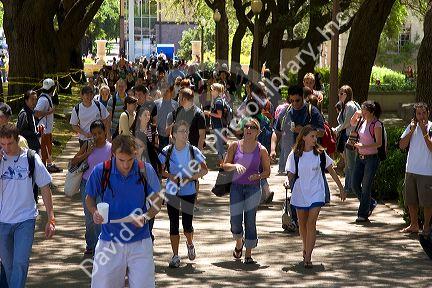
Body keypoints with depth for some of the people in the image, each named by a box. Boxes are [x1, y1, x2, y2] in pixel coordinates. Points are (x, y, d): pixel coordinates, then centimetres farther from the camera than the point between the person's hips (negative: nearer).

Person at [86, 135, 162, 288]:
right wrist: (95, 212, -13)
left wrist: (144, 218, -16)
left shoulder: (145, 170, -6)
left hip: (139, 242, 0)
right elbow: (89, 198, 8)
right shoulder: (101, 171, -7)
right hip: (109, 241, 0)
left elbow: (156, 202, 3)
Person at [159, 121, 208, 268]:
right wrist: (170, 176, -14)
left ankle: (190, 244, 33)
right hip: (172, 191, 1)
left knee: (187, 223, -1)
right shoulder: (167, 151, -4)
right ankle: (175, 255, 12)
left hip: (189, 191, -1)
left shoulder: (193, 151, -5)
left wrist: (190, 178, -13)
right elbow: (161, 170, 5)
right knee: (173, 224, 2)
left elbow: (204, 170, 0)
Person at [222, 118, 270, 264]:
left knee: (250, 221, -2)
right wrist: (235, 166, -17)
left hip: (253, 188, -1)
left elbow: (267, 172, 5)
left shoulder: (261, 150, -1)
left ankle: (248, 254, 9)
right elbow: (225, 165, 3)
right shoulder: (235, 146, 2)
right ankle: (239, 242, 30)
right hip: (236, 187, 1)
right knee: (235, 220, -3)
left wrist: (258, 176, -15)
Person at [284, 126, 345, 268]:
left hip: (316, 193, -1)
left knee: (311, 223, -13)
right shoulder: (295, 155, -4)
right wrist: (288, 181, -22)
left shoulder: (320, 153, -2)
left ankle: (308, 257, -16)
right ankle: (306, 248, 39)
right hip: (300, 193, 1)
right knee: (302, 223, 14)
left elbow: (331, 170, 7)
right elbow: (291, 174, 0)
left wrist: (341, 188, 11)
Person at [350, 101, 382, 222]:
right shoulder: (362, 121, 5)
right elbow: (352, 123, 25)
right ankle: (370, 203, 29)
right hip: (360, 157, 7)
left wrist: (364, 146, -27)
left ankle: (363, 214, 9)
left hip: (371, 158, -7)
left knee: (366, 187, -1)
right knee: (354, 185, 8)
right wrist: (356, 114, 6)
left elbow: (379, 143, -17)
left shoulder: (376, 124, -14)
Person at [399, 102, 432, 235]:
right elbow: (402, 145, 2)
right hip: (411, 170, 5)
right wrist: (412, 130, -7)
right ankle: (414, 225, 26)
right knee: (411, 200, 13)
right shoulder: (412, 126, 7)